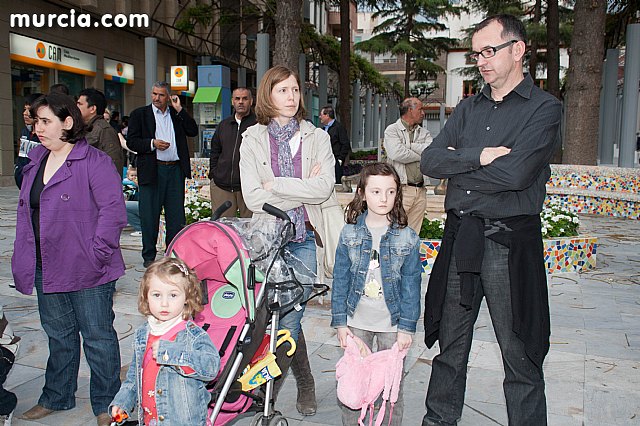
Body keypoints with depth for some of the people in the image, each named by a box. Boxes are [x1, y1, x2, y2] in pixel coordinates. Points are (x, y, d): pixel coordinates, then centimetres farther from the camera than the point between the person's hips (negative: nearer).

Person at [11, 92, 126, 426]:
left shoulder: (94, 162, -13)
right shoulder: (36, 162, 12)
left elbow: (113, 210, -20)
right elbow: (25, 212, 17)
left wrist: (96, 254, -21)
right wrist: (23, 259, 11)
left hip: (88, 272, -7)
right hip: (47, 270, 8)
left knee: (97, 337, 6)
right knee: (58, 335, 22)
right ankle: (56, 397, 40)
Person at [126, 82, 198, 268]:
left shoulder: (177, 114, 15)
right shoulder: (139, 114, 6)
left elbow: (193, 131, 3)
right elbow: (131, 141, 0)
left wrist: (179, 109, 0)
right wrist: (152, 143, -14)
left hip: (176, 170, 3)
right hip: (152, 171, -3)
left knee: (176, 215, 6)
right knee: (149, 215, 2)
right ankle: (149, 256, 13)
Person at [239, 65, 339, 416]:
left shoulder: (316, 137, 7)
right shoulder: (252, 139, 5)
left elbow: (324, 188, -9)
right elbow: (253, 198, -7)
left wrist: (276, 184, -9)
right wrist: (303, 189, -7)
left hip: (304, 238, 0)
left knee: (289, 319, -3)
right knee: (287, 319, 4)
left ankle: (270, 389, 21)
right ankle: (305, 384, 29)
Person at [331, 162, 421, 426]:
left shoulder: (407, 238, -5)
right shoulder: (350, 233, -3)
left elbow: (411, 285, -3)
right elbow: (340, 280, 0)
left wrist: (407, 327, -6)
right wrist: (340, 322, -2)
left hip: (392, 324, -1)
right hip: (356, 322, 1)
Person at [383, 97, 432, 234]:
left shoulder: (424, 132, 17)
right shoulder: (392, 130, 1)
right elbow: (397, 153, -16)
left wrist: (408, 146, -6)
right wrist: (421, 155, -2)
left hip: (420, 191, 6)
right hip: (400, 189, -5)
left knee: (413, 235, 8)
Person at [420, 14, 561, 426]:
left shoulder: (544, 108, -3)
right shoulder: (468, 109, 14)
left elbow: (514, 174, -18)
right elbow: (430, 161, 2)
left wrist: (457, 166, -5)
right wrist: (476, 157, -14)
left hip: (509, 243, -5)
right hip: (459, 239, 5)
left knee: (520, 357, 5)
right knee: (450, 345, 16)